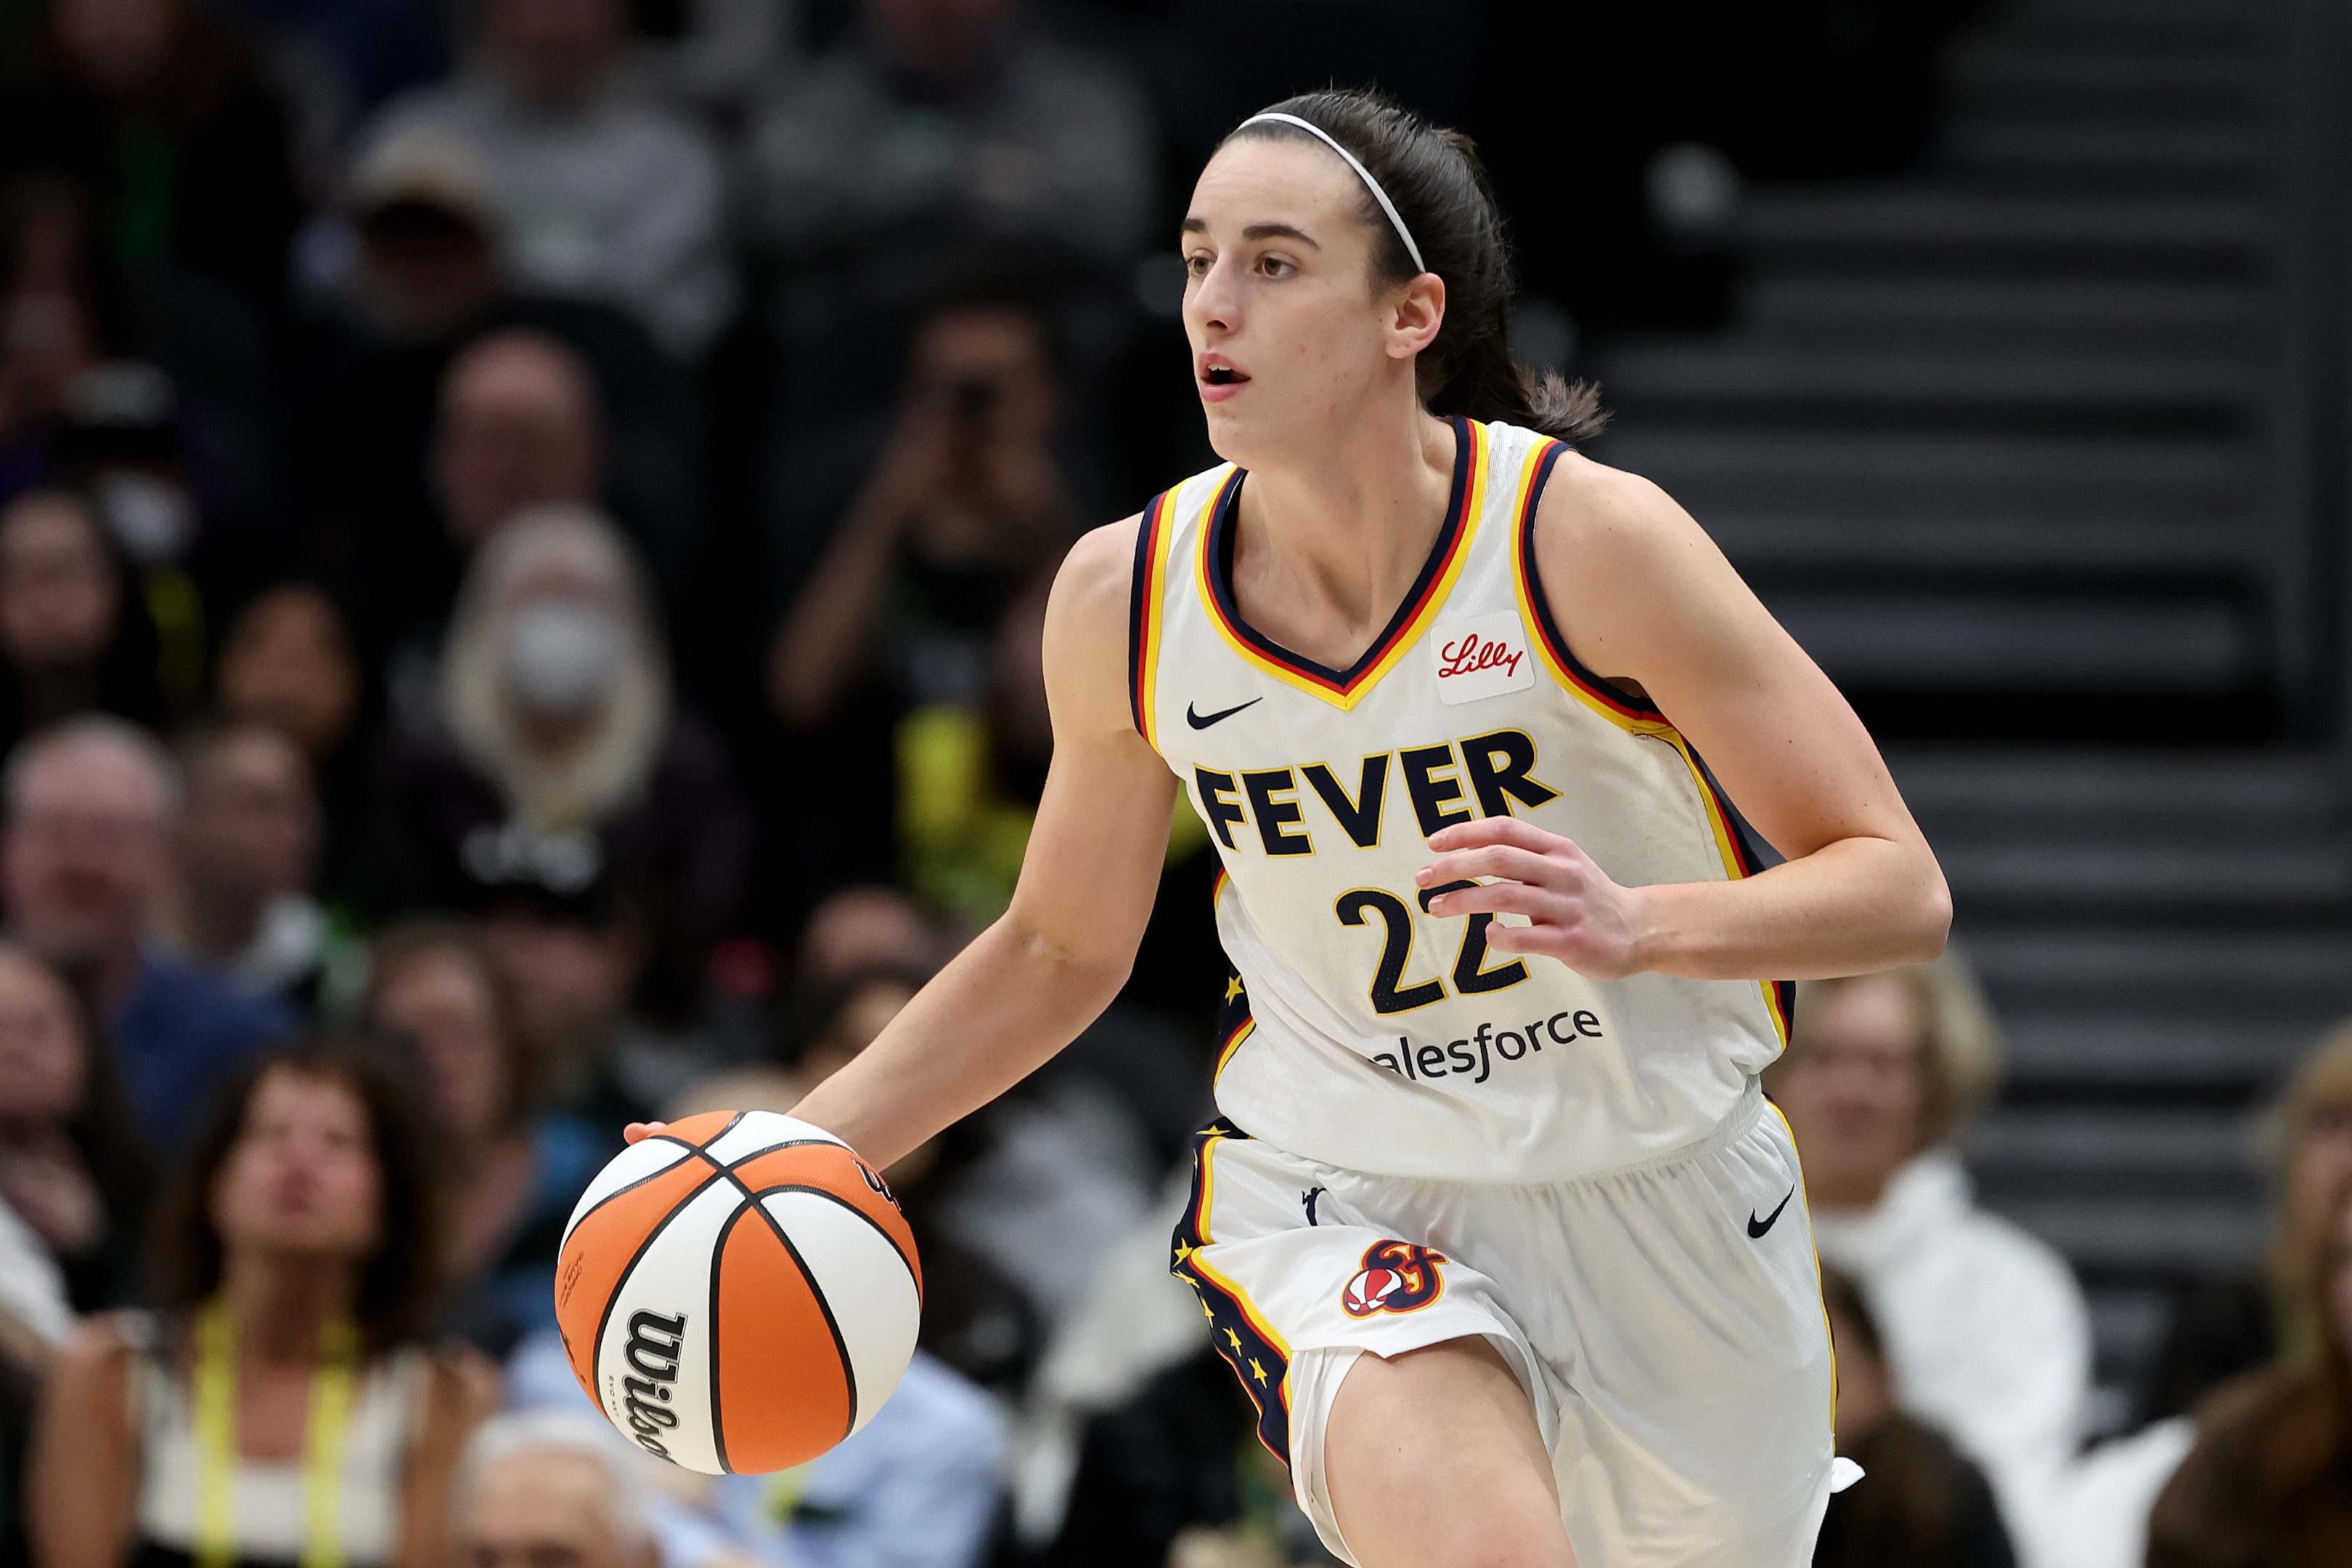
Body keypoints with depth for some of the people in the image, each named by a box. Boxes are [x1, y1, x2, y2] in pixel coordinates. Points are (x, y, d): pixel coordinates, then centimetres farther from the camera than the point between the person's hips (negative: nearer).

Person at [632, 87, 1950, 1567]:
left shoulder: (1588, 541, -18)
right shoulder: (1129, 598, -8)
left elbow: (1900, 892, -16)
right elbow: (1060, 951, 10)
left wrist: (1635, 929, -35)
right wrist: (802, 1149, -2)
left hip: (1662, 1201, 0)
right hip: (1341, 1205, 0)